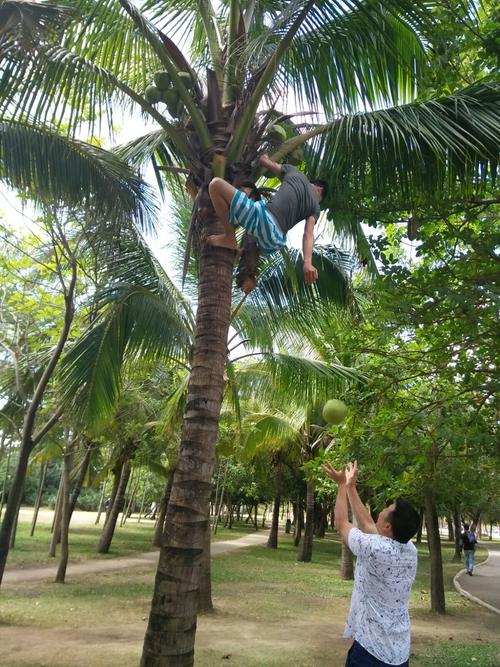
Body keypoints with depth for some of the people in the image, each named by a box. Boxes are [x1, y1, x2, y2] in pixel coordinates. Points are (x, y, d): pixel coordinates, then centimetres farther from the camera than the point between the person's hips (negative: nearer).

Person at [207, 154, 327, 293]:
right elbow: (308, 234, -1)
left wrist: (265, 157, 51)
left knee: (215, 184, 2)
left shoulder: (293, 171, 18)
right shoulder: (316, 208, 19)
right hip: (275, 242, 5)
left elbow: (263, 160, 26)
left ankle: (229, 238, 2)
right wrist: (307, 263, -13)